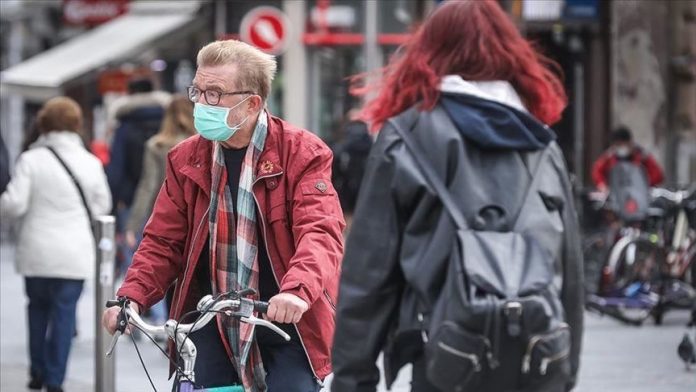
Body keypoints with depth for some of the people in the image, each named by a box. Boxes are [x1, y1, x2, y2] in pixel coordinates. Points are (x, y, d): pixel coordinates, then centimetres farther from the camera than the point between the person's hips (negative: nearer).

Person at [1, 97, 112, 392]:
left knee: (38, 307, 18)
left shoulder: (31, 159, -8)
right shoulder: (90, 163, -1)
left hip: (36, 252, 0)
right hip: (75, 254, 0)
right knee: (64, 312, 3)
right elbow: (103, 205, 10)